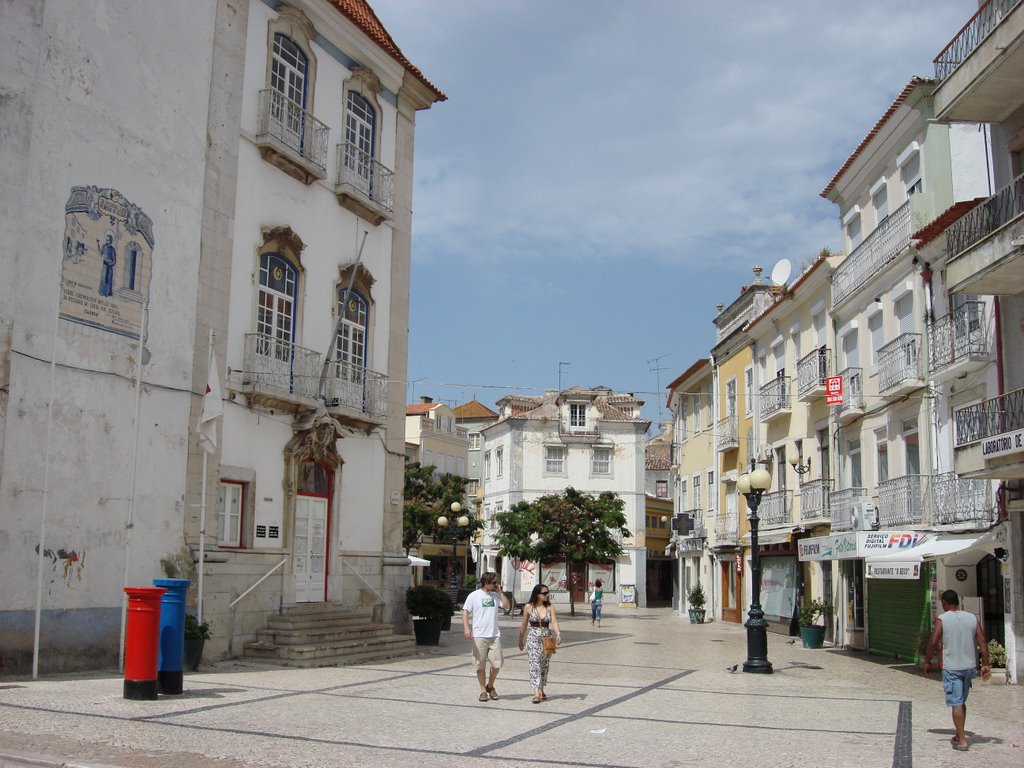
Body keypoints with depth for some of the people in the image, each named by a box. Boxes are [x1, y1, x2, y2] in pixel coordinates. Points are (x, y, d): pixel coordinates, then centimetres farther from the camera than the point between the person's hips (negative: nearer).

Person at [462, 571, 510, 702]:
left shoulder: (495, 595, 8)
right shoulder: (474, 596, -4)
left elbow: (506, 605, 0)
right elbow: (465, 612, -5)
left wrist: (499, 591, -2)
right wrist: (466, 628, -18)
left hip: (495, 635, 3)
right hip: (479, 636, -3)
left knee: (497, 663, 0)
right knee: (480, 665, 4)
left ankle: (490, 686, 23)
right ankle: (483, 690, 17)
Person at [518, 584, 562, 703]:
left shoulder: (550, 607, 2)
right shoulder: (528, 607, -2)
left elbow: (554, 621, -10)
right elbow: (524, 625, 6)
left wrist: (558, 633, -27)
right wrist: (521, 640, 11)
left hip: (547, 638, 3)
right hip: (533, 638, -3)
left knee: (545, 665, 10)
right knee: (535, 664, -12)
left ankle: (541, 690, 26)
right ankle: (537, 693, -19)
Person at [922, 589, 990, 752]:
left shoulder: (942, 619, -8)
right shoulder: (972, 618, 4)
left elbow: (933, 642, -12)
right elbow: (982, 641, -1)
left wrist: (927, 661, 1)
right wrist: (985, 664, 4)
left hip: (951, 668, -5)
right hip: (970, 666, 5)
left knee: (956, 703, -2)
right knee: (962, 702, 19)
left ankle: (962, 741, -5)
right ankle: (959, 735, 28)